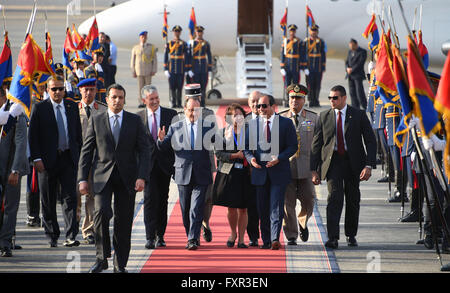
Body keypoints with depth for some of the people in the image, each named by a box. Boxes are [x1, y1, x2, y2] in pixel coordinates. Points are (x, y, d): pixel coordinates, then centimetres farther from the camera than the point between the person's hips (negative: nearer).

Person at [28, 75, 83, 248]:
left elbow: (78, 133, 14)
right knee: (48, 201, 6)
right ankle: (52, 236, 17)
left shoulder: (72, 107, 10)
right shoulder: (40, 108, 0)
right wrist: (37, 158, -11)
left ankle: (71, 236, -11)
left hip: (69, 158, 2)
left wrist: (80, 156, 8)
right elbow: (32, 136, -3)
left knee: (70, 198, -7)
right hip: (47, 161, -1)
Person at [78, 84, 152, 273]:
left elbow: (145, 150, 3)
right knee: (101, 212, -20)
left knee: (124, 222, 2)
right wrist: (82, 179, -2)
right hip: (103, 176, -1)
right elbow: (86, 151, 6)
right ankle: (102, 258, -8)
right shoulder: (95, 121, 6)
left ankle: (120, 264, 13)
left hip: (127, 178, 1)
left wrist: (142, 177, -9)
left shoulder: (135, 121, 6)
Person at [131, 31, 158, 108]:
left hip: (148, 71, 0)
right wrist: (133, 72, 2)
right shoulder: (135, 48, 6)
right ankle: (141, 103, 0)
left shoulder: (151, 47, 3)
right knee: (140, 87, -2)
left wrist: (154, 70, -5)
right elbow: (133, 61, 7)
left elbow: (154, 60, 3)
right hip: (139, 71, 0)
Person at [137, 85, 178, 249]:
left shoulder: (171, 115, 3)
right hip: (148, 163, -1)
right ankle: (150, 237, -11)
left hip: (165, 163, 1)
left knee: (163, 200, 7)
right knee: (150, 199, -10)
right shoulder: (138, 117, 5)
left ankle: (160, 236, 16)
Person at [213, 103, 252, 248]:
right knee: (231, 207, -3)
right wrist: (235, 156, -13)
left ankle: (241, 238, 11)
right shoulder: (222, 133, 6)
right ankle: (233, 233, 21)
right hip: (228, 174, -1)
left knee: (243, 208, 1)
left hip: (244, 174, 1)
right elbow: (218, 153, -2)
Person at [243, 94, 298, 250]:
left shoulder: (286, 123, 1)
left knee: (276, 206, -11)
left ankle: (275, 239, -17)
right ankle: (266, 241, 13)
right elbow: (247, 147, 13)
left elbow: (292, 146, 0)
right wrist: (251, 158, -8)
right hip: (259, 171, 3)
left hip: (278, 171, -3)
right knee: (262, 208, 6)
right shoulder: (252, 124, 10)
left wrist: (279, 158, -15)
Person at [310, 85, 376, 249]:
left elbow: (370, 142, -1)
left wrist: (368, 166, -13)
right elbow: (316, 144, 7)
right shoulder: (324, 117, 6)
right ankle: (333, 238, -21)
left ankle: (351, 235, 25)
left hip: (353, 162, 0)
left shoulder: (359, 115, 1)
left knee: (353, 200, 8)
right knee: (334, 197, -15)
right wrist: (314, 169, 1)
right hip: (333, 162, 0)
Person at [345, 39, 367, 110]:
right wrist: (347, 68, -4)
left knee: (359, 91, -12)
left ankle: (365, 106, -5)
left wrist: (352, 69, -13)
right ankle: (355, 108, 7)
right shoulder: (350, 51, 17)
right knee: (352, 92, 3)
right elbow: (347, 62, 17)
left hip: (358, 75, -7)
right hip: (350, 75, 7)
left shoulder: (362, 52, -5)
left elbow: (360, 63, -13)